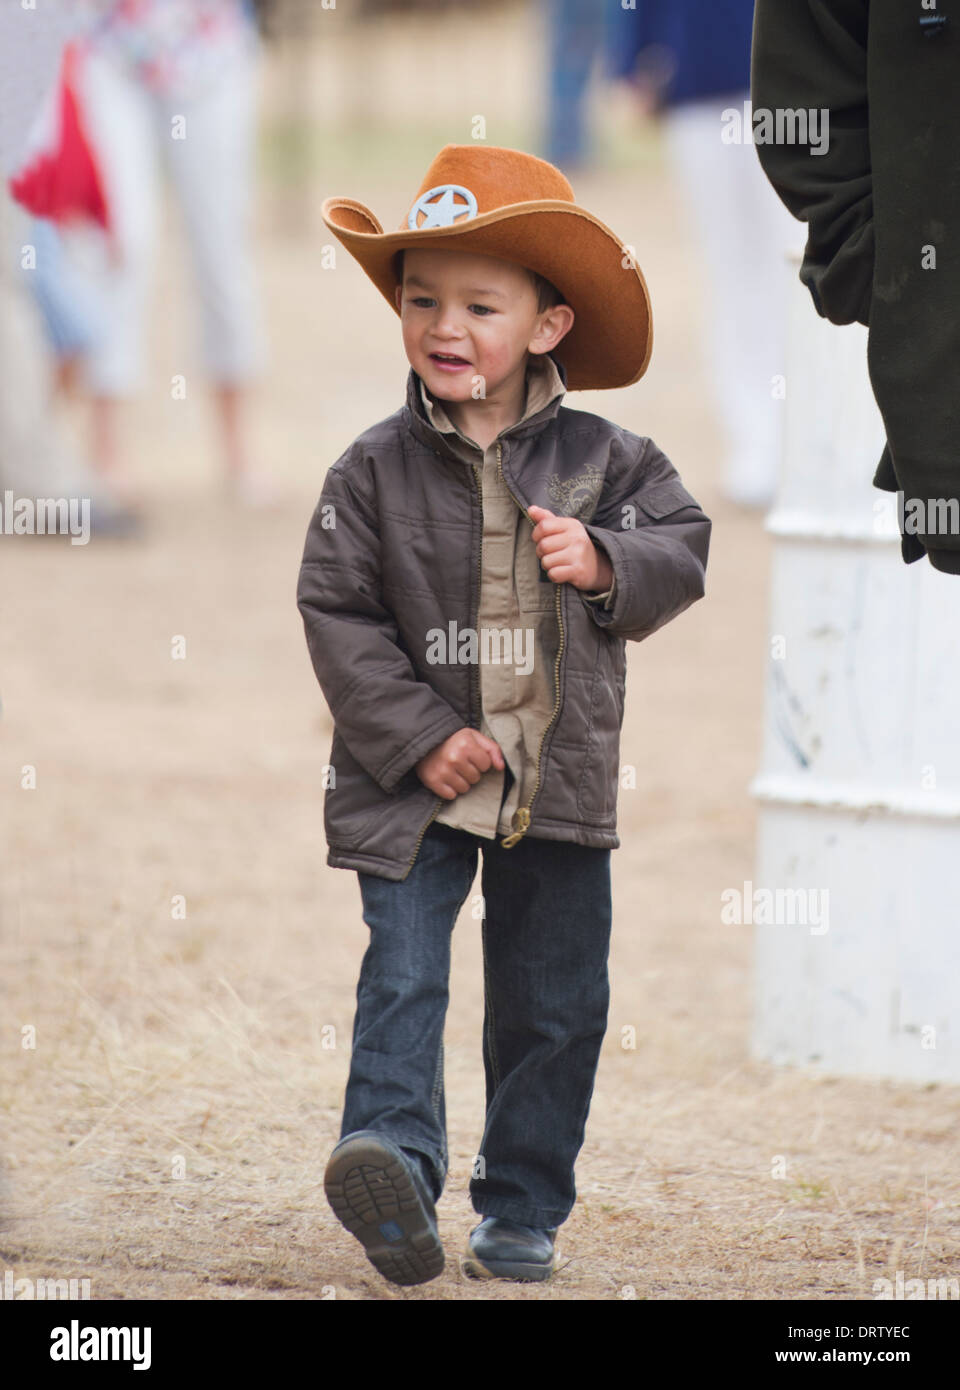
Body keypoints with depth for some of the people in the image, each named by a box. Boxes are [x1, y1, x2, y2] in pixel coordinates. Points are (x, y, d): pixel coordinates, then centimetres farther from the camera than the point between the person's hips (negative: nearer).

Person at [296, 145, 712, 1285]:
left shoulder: (601, 461, -2)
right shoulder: (377, 470, -6)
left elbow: (681, 548, 3)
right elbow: (338, 613, -6)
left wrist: (605, 563, -19)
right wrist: (419, 738, -14)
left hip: (561, 780, 2)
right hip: (415, 779, -2)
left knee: (553, 1001, 7)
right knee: (403, 975, -15)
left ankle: (523, 1211, 18)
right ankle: (396, 1159, -25)